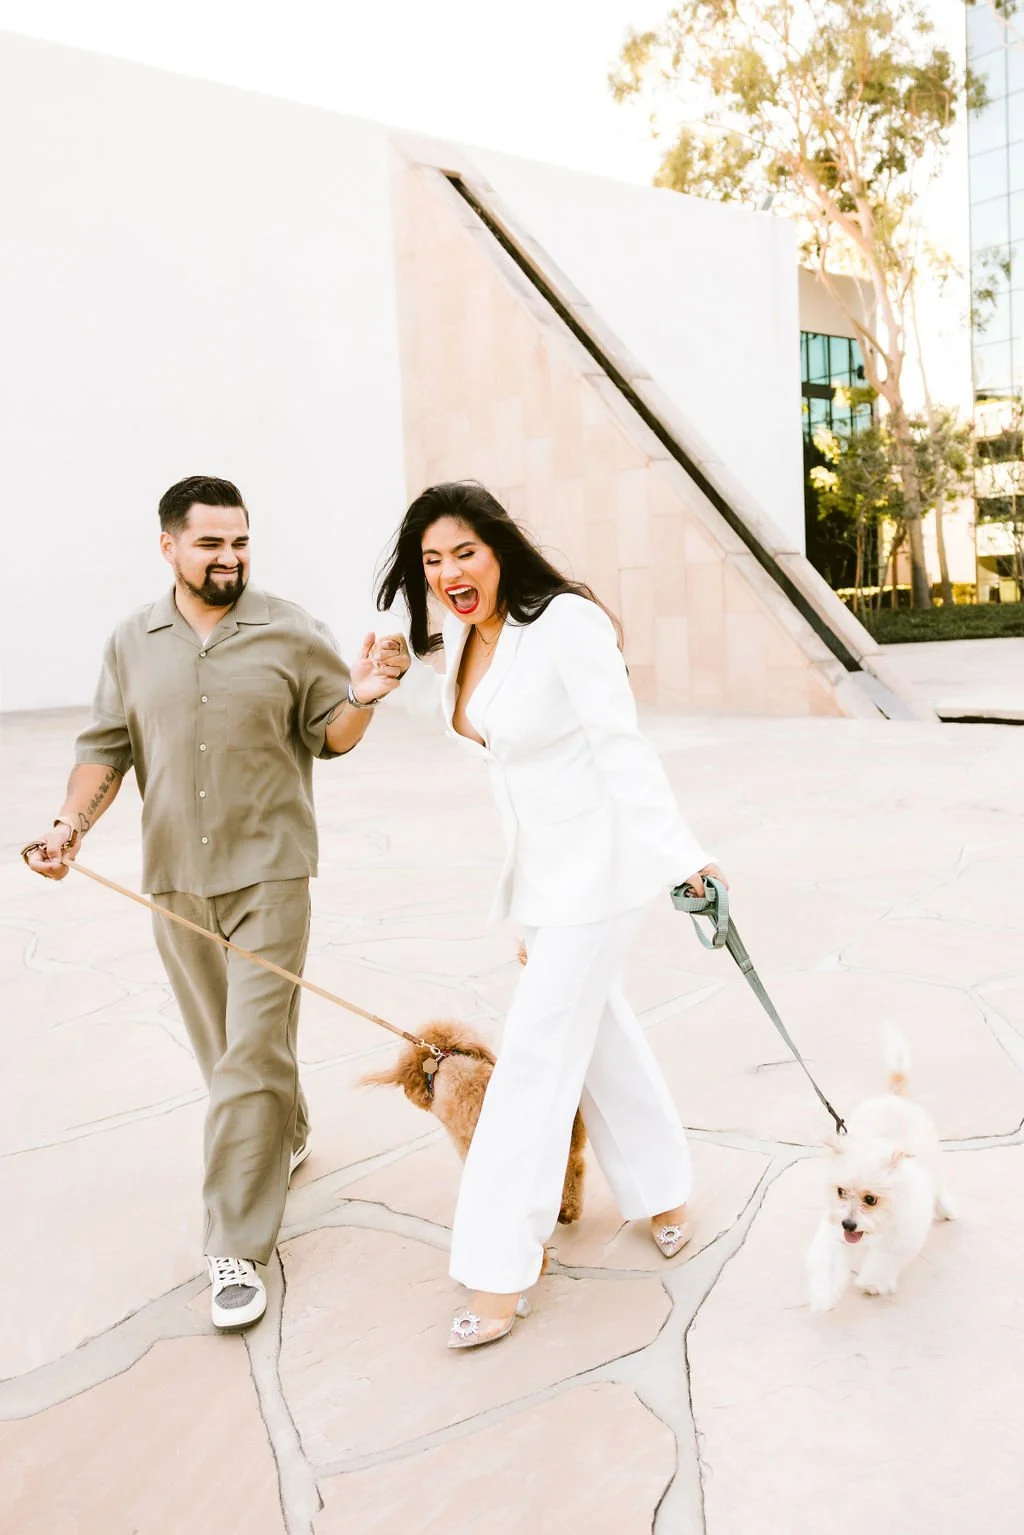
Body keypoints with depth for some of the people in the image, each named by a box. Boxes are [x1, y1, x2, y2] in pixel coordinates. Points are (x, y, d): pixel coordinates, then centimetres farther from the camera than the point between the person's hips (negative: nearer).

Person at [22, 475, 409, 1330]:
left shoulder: (290, 632, -3)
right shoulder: (134, 642, 6)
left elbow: (332, 737, 2)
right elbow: (107, 747, 8)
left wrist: (361, 697, -19)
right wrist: (73, 824, -7)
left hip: (269, 873, -3)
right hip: (175, 879, 4)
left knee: (252, 1058, -6)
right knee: (227, 1048, 17)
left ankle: (238, 1250, 3)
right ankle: (287, 1139, 45)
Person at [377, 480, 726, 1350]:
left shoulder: (565, 623, -18)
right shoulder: (461, 647, 6)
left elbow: (622, 746, -23)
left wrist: (678, 854, -27)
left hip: (598, 863, -9)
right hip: (540, 867, 9)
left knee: (538, 1050, -5)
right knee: (602, 1032, 19)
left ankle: (502, 1271, 6)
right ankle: (665, 1194, 39)